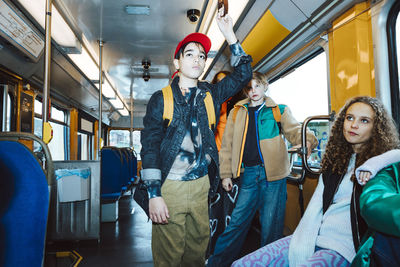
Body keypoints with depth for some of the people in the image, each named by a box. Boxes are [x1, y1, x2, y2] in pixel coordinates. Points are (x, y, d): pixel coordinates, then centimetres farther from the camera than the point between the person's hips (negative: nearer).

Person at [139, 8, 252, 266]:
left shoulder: (210, 94, 11)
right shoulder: (161, 99, 0)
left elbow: (243, 74, 8)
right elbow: (150, 147, -5)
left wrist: (229, 34, 1)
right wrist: (154, 194, -12)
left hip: (202, 185, 3)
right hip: (170, 187, -3)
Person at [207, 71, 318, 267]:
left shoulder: (279, 110, 9)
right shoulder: (236, 112, 13)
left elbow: (294, 131, -3)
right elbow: (227, 145, 13)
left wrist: (308, 139, -27)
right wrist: (226, 174, 7)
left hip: (273, 173, -1)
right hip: (249, 174, 2)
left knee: (271, 225, 4)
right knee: (237, 222, 5)